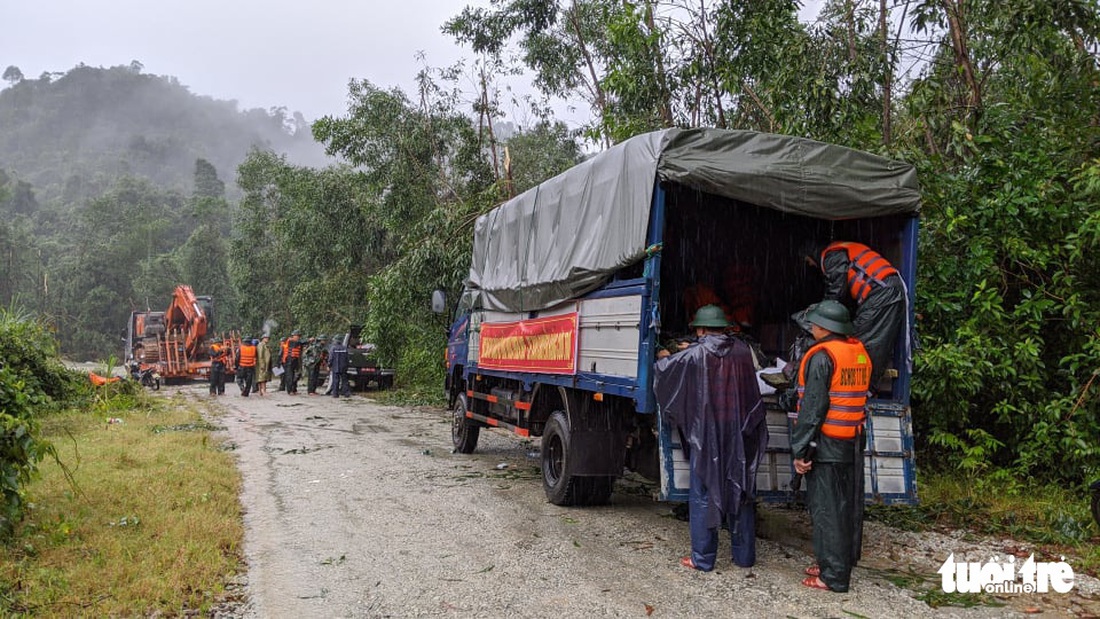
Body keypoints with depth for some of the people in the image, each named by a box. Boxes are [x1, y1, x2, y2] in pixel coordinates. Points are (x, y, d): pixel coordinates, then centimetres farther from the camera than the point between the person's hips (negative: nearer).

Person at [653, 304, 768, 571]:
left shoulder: (695, 355, -10)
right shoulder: (742, 350, 2)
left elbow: (664, 369, 1)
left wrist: (662, 358, 27)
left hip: (706, 435, -4)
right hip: (741, 437, 4)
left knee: (703, 496, 6)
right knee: (741, 492, 14)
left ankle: (702, 558, 10)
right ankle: (744, 555, 22)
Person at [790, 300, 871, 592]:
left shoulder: (821, 356, -16)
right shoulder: (860, 352, 8)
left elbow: (812, 407, -18)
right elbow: (859, 394, 15)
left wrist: (799, 450, -14)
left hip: (827, 443, -8)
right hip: (855, 442, 8)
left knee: (826, 508, 0)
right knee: (849, 504, 16)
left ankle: (833, 576, 6)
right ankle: (846, 561, 29)